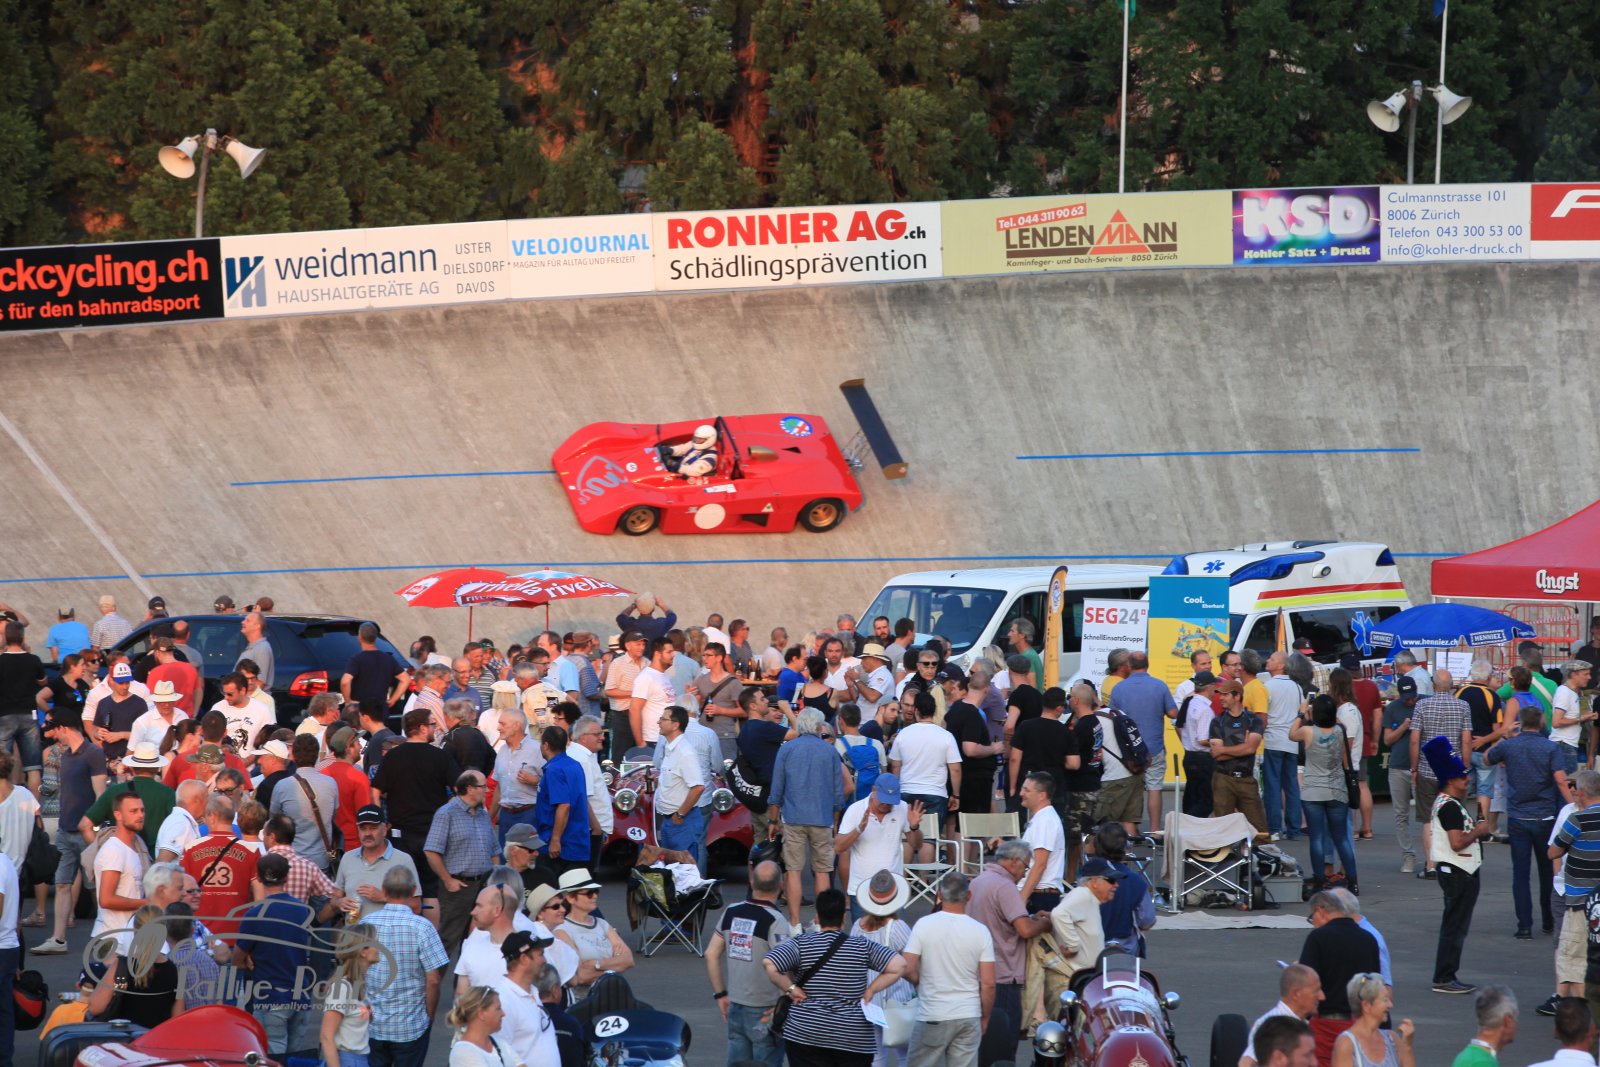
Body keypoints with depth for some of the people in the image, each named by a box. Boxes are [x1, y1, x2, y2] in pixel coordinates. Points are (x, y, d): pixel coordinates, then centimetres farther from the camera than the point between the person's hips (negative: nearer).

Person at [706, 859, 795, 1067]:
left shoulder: (732, 912, 2)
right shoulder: (775, 920, -17)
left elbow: (711, 955, 8)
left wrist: (720, 994, 16)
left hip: (735, 1008, 6)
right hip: (764, 1014, -6)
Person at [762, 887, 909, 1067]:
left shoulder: (801, 944, -4)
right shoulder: (862, 947, 0)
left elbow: (769, 963, -18)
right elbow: (898, 965, -7)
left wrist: (789, 988, -5)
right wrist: (871, 990, 1)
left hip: (805, 1034, -1)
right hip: (855, 1040, 1)